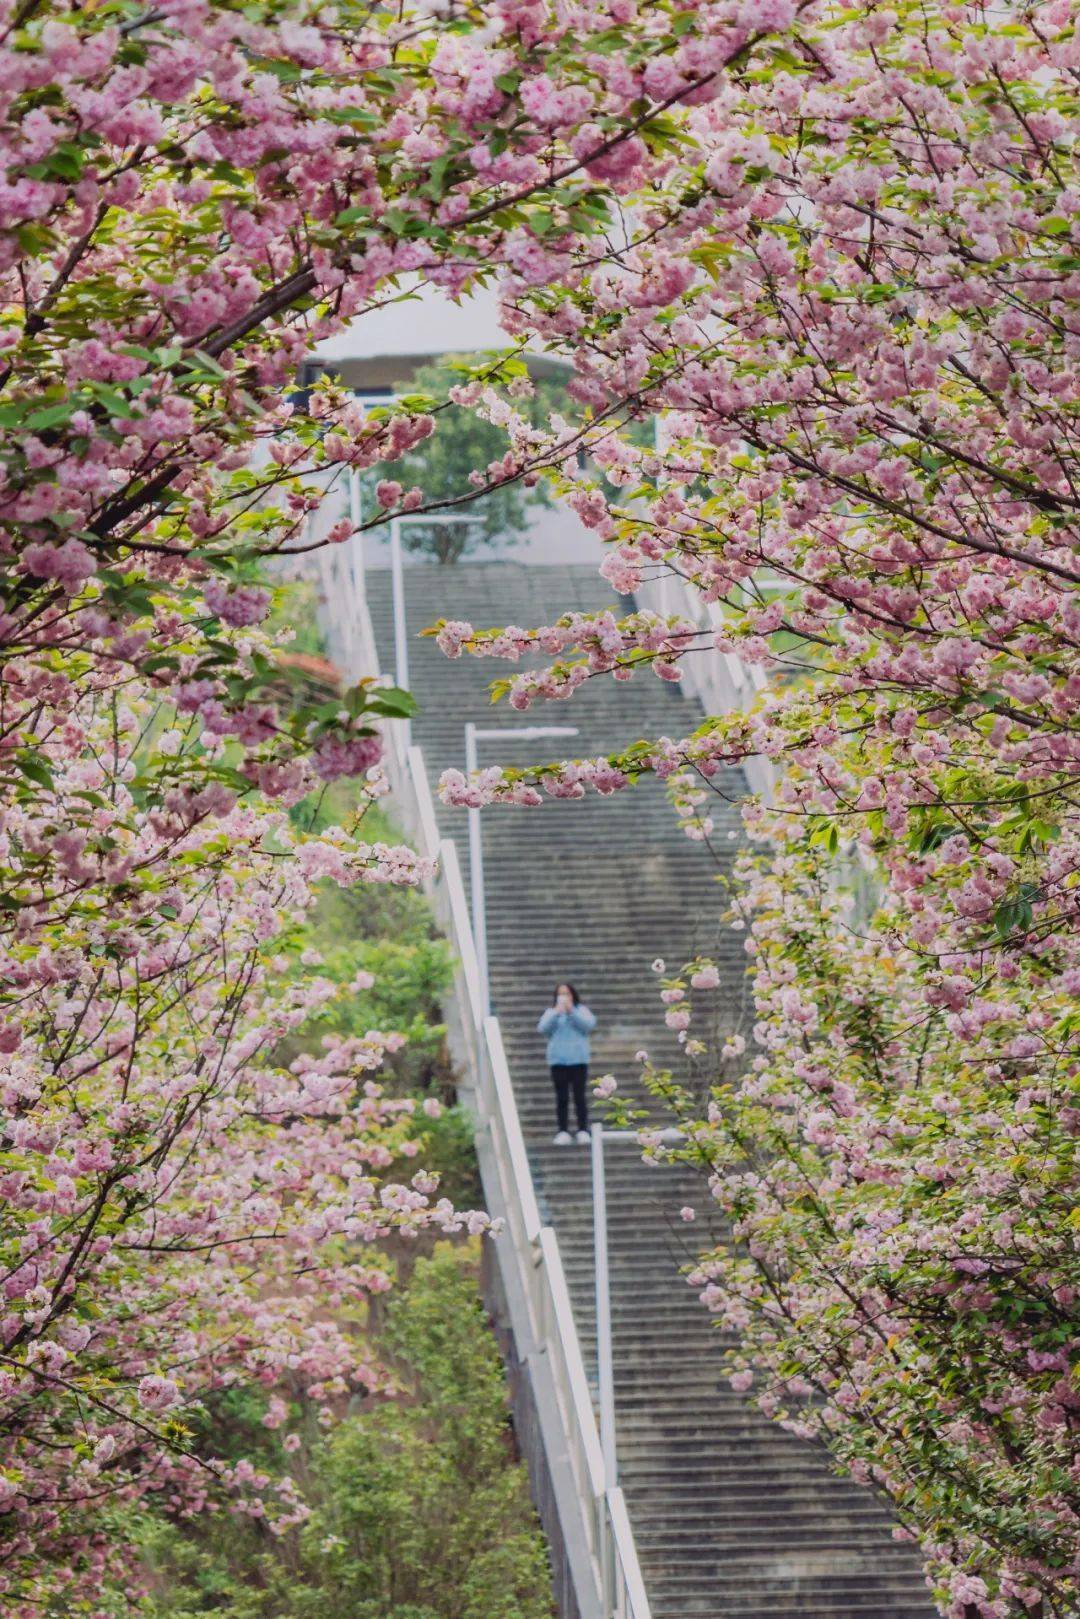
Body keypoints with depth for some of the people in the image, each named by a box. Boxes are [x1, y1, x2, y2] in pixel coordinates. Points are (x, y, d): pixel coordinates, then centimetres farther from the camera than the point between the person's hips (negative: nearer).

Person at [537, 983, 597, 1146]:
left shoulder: (581, 1010, 9)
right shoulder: (551, 1012, 10)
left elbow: (589, 1024, -8)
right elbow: (542, 1028, -5)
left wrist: (571, 1012, -16)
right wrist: (557, 1013, -16)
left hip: (578, 1060, -1)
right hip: (558, 1061, 1)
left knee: (579, 1096, -3)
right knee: (562, 1098, -2)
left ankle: (583, 1131, 0)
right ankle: (563, 1132, -1)